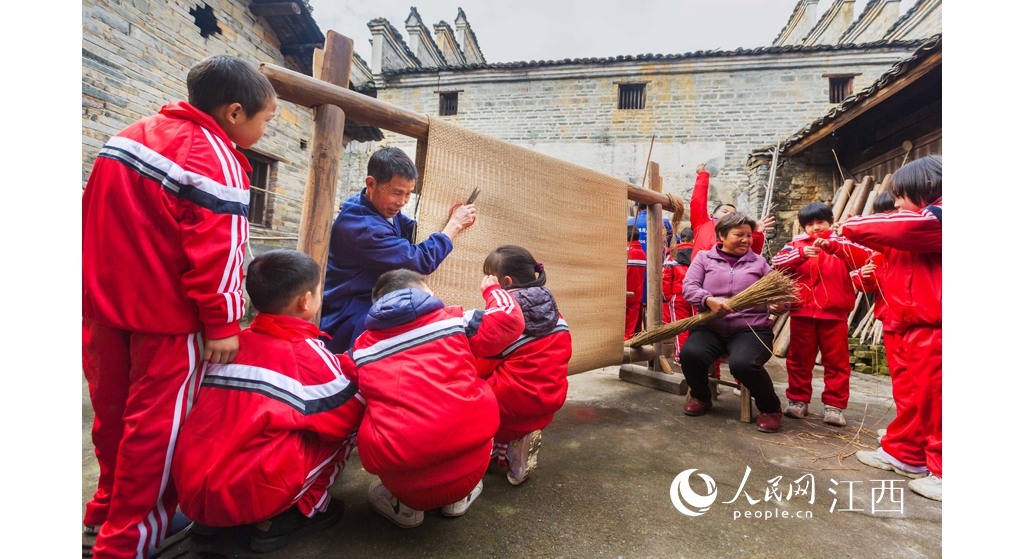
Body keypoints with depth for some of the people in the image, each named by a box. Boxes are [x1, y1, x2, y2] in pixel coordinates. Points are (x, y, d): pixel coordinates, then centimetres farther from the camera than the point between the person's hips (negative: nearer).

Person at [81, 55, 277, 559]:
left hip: (106, 302, 9)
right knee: (156, 426, 4)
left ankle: (106, 512, 41)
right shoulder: (215, 157, -17)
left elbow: (93, 218, 16)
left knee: (114, 412, 21)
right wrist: (222, 322, -17)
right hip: (167, 315, -8)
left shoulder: (134, 134, 11)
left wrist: (100, 290, 23)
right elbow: (218, 247, -23)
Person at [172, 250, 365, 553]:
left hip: (190, 491, 7)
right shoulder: (307, 352, -9)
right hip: (250, 494, -6)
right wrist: (351, 368, 18)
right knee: (347, 420, 2)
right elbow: (353, 413, -1)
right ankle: (304, 509, 6)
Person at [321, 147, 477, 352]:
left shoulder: (385, 208, 2)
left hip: (377, 307, 9)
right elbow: (420, 261, -26)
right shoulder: (360, 226, -26)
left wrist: (450, 220, -7)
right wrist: (454, 224, -14)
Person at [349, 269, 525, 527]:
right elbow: (509, 319, 8)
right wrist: (493, 289, 29)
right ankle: (458, 496, 27)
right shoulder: (452, 321, 6)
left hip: (397, 470, 2)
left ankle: (405, 503, 25)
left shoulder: (362, 346, 13)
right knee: (477, 392, 25)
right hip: (465, 471, -2)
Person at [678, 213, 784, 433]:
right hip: (711, 328, 1)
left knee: (743, 363, -33)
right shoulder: (704, 258, 10)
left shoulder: (759, 262, 15)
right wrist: (709, 300, -23)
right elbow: (688, 286, -2)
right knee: (690, 354, -30)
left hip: (751, 330, 0)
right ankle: (700, 397, 5)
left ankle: (770, 408, 1)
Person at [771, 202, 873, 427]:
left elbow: (865, 256, -12)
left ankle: (834, 406, 13)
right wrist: (801, 253, -24)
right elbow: (777, 263, -8)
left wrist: (832, 246, -25)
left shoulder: (841, 244, 8)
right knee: (799, 359, 8)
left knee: (837, 361, 5)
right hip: (801, 313, 0)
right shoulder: (796, 244, 8)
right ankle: (797, 400, 18)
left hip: (834, 315, 0)